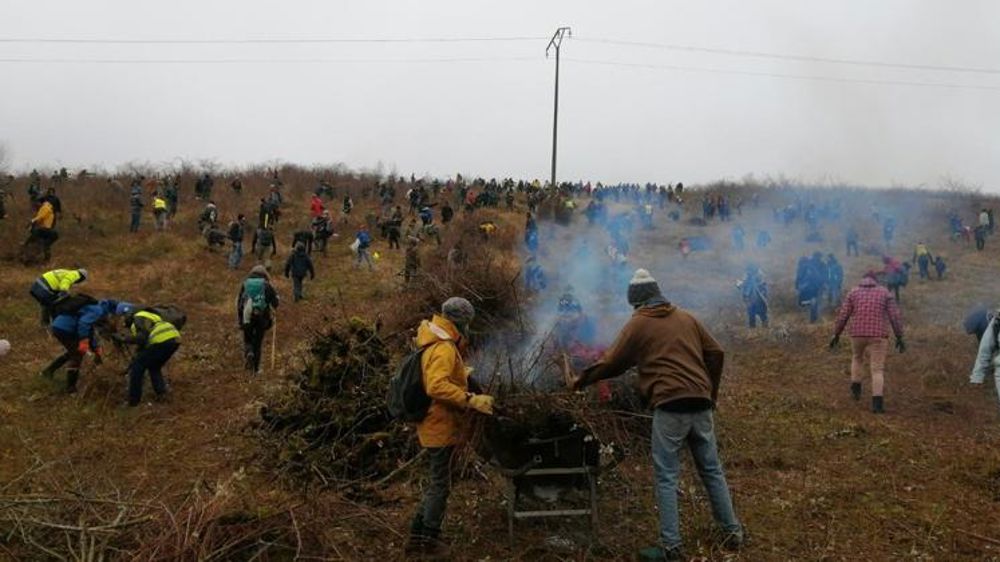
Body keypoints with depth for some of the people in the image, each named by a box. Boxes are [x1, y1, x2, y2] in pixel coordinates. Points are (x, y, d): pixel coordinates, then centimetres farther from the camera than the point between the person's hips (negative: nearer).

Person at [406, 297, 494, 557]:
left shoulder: (438, 343, 10)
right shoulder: (444, 349, -22)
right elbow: (436, 386, -36)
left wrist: (463, 375, 30)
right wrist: (471, 400, -36)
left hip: (437, 425, 10)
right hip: (441, 426, -10)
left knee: (437, 483, 21)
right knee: (440, 485, 4)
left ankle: (417, 536, 29)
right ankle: (430, 540, 18)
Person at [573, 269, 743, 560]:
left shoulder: (638, 323, 2)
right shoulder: (686, 318, 16)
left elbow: (612, 363, 3)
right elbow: (716, 353, 15)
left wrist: (582, 380, 17)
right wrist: (711, 393, 24)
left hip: (670, 407, -5)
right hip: (700, 404, 6)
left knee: (667, 478, 0)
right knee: (712, 470, 17)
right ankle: (733, 531, 24)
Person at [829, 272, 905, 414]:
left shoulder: (853, 292, 6)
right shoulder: (885, 293, 5)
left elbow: (843, 315, 1)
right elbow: (895, 316, -2)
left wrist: (836, 335, 7)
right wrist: (899, 337, 1)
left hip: (857, 334, 2)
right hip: (878, 335, -1)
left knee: (857, 358, 30)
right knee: (877, 369, 1)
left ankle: (856, 390, 26)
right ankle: (877, 402, -11)